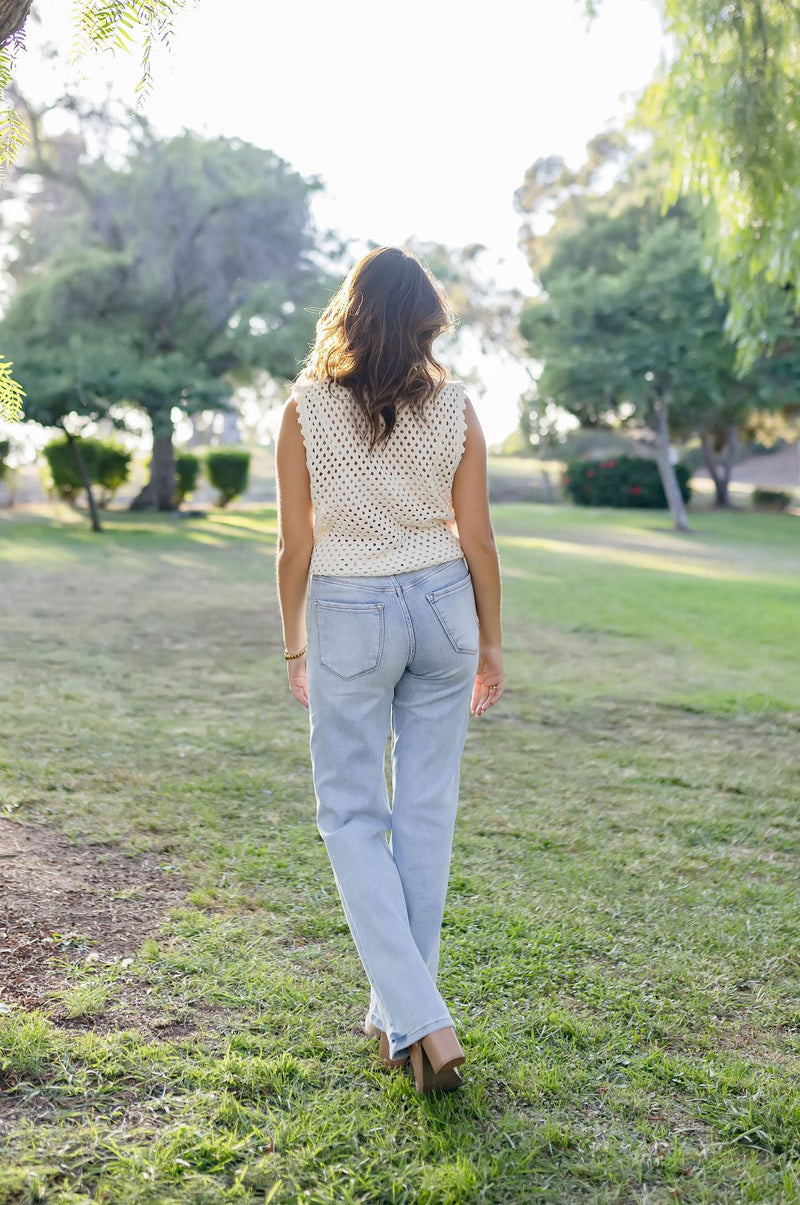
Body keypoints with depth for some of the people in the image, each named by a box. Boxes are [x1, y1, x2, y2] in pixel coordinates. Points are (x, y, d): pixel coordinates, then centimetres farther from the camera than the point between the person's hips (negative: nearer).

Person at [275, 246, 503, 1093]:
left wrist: (294, 645, 9)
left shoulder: (305, 411, -7)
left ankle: (422, 1021, -1)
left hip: (348, 618, -2)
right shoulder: (455, 409, -3)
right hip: (441, 609, 3)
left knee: (352, 816, 8)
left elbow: (296, 546, -4)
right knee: (426, 811, 12)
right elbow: (477, 540, 0)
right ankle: (399, 1018, 25)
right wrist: (489, 642, 11)